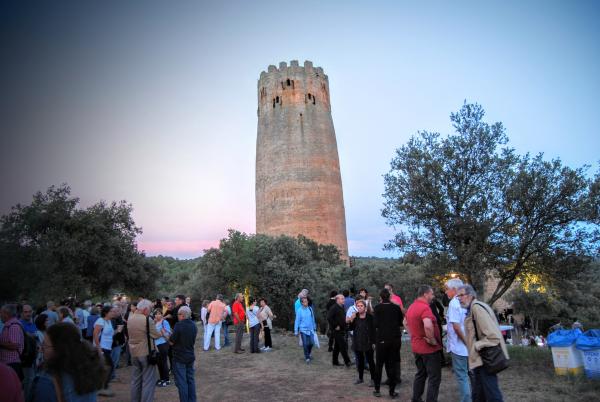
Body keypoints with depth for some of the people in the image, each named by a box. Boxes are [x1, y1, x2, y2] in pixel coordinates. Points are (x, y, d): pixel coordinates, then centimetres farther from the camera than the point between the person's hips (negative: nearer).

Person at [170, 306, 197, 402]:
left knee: (181, 382, 3)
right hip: (190, 357, 7)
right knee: (190, 380, 15)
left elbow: (171, 342, -15)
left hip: (179, 358, -7)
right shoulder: (193, 325, 2)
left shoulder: (179, 325, -19)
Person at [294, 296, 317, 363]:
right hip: (303, 330, -3)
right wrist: (296, 331, -5)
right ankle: (307, 357, 14)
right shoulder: (299, 310, -11)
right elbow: (297, 321, -7)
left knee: (311, 343, 5)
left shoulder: (310, 309, 0)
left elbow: (313, 319, 11)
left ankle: (308, 354, 31)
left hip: (310, 329, 3)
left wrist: (314, 327, 17)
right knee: (305, 344, -3)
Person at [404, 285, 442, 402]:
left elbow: (406, 323, 24)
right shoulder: (424, 307, -22)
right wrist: (432, 340, -23)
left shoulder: (411, 307, 8)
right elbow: (428, 326, -38)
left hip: (416, 347, 9)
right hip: (429, 348, -9)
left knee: (420, 374, 20)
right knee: (434, 377, 2)